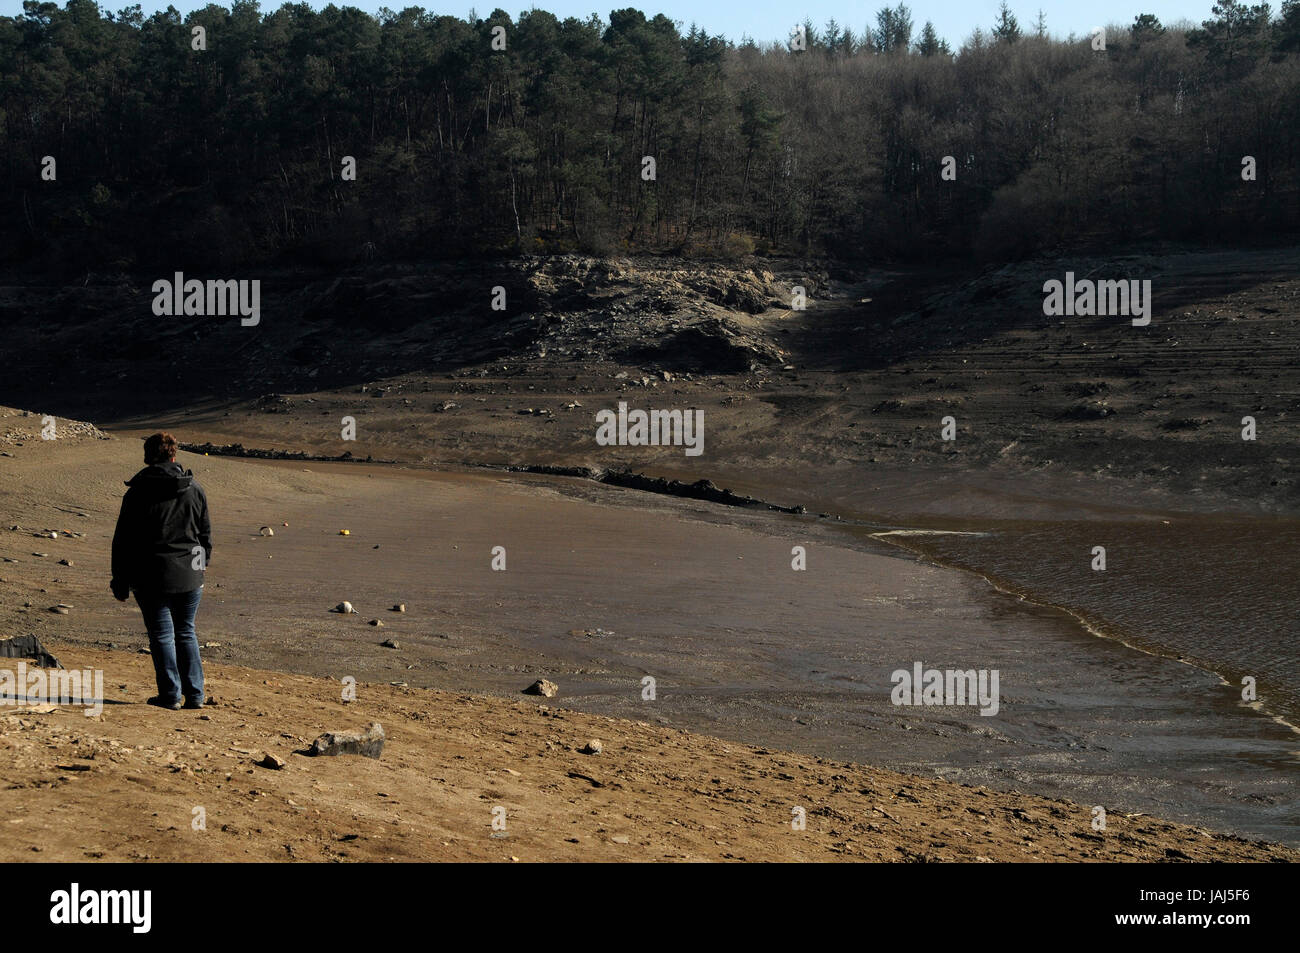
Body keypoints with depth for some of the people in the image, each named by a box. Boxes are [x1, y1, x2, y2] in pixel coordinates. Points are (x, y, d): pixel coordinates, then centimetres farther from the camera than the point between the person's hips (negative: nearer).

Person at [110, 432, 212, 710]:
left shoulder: (138, 493, -9)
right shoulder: (195, 489, 2)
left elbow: (123, 541, -5)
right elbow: (206, 533, 11)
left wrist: (120, 582, 2)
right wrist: (202, 565, 24)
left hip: (152, 577, -3)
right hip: (189, 577, 3)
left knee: (162, 635, 6)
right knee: (186, 632, 15)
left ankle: (171, 695, 6)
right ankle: (195, 693, 13)